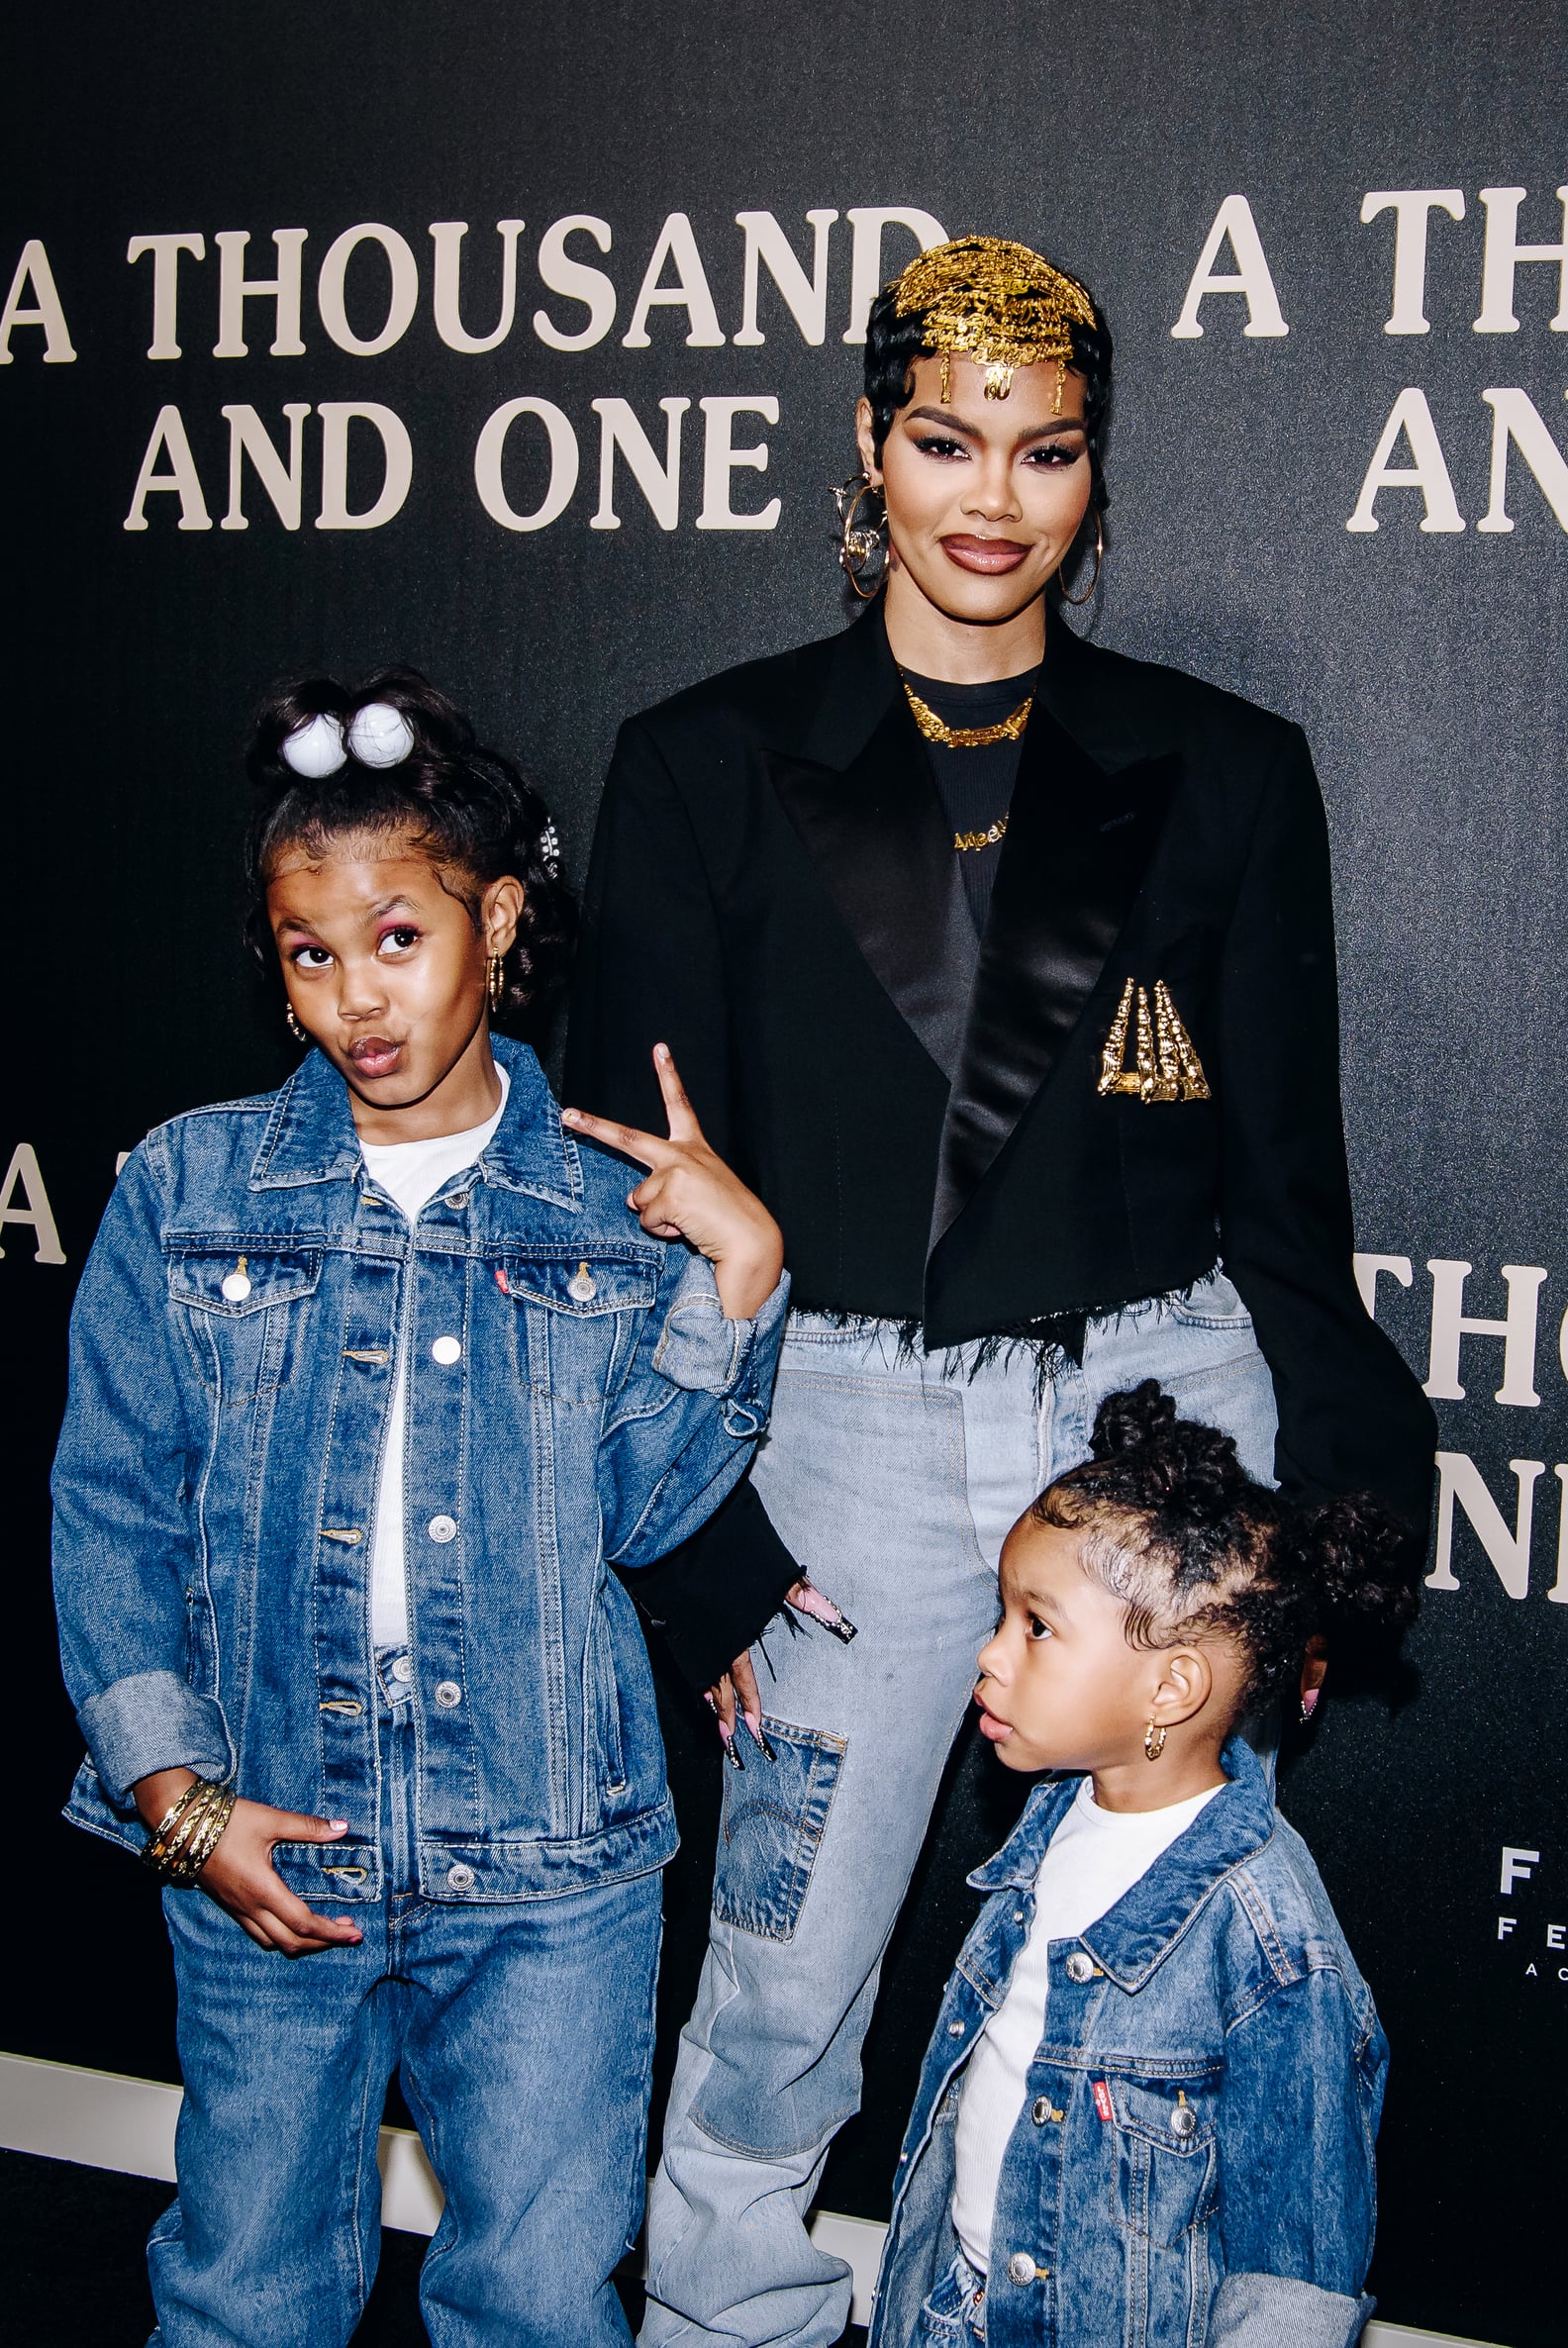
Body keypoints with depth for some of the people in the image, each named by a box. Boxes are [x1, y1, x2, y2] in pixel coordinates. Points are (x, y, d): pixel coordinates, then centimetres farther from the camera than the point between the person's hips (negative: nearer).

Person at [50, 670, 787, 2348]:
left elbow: (638, 1508, -6)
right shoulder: (185, 1191, 0)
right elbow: (112, 1514, 1)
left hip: (546, 1868, 0)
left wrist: (735, 1272, -14)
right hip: (265, 1848, 1)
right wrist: (178, 1796, -6)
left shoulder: (611, 1213, 0)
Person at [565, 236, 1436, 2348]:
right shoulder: (709, 769, 1)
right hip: (848, 1421, 0)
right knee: (781, 1978, 7)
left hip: (1160, 1402, 1)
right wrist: (700, 1537, -3)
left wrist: (1321, 1539, 5)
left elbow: (1288, 1192, 7)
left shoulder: (1224, 776, 4)